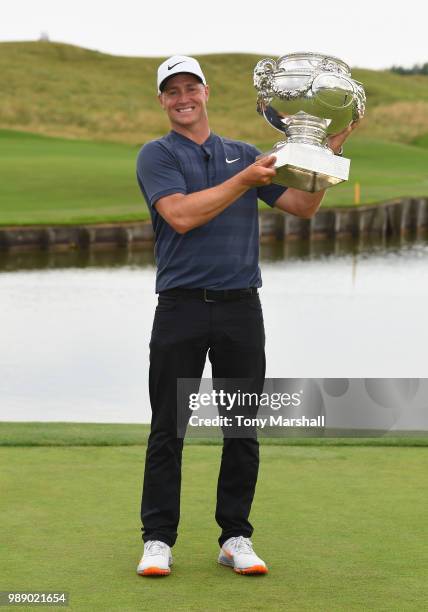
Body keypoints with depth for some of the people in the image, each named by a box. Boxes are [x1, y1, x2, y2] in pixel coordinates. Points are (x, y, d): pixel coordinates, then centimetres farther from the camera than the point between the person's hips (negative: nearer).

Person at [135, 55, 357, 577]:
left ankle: (235, 538, 14)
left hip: (240, 308, 3)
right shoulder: (156, 156, 2)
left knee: (243, 431, 5)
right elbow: (180, 216, -15)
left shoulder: (243, 154, 16)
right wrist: (244, 181, -17)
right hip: (181, 307, -3)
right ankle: (158, 540, 8)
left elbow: (303, 206, 14)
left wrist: (327, 151, 4)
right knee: (168, 430, 1)